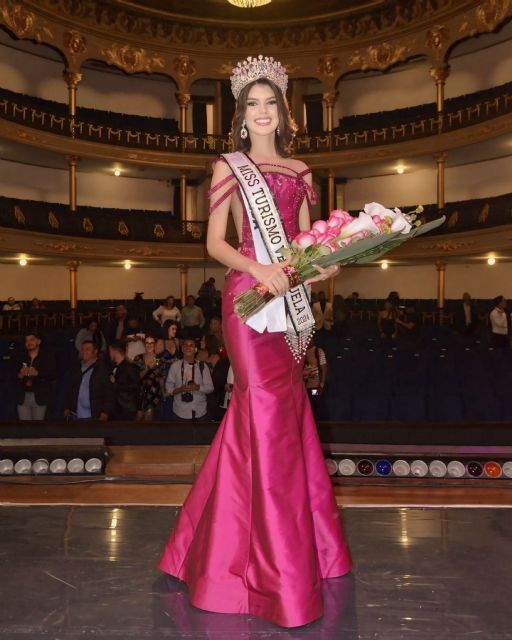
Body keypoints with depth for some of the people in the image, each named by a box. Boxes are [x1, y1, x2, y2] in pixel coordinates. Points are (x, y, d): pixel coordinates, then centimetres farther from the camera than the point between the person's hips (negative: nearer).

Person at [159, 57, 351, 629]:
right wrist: (259, 269, -19)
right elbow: (215, 244, -3)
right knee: (268, 408, -7)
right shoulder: (228, 168, 5)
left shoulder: (299, 172, 17)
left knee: (282, 407, 9)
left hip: (290, 300, 5)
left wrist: (324, 265, -6)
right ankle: (275, 566, 3)